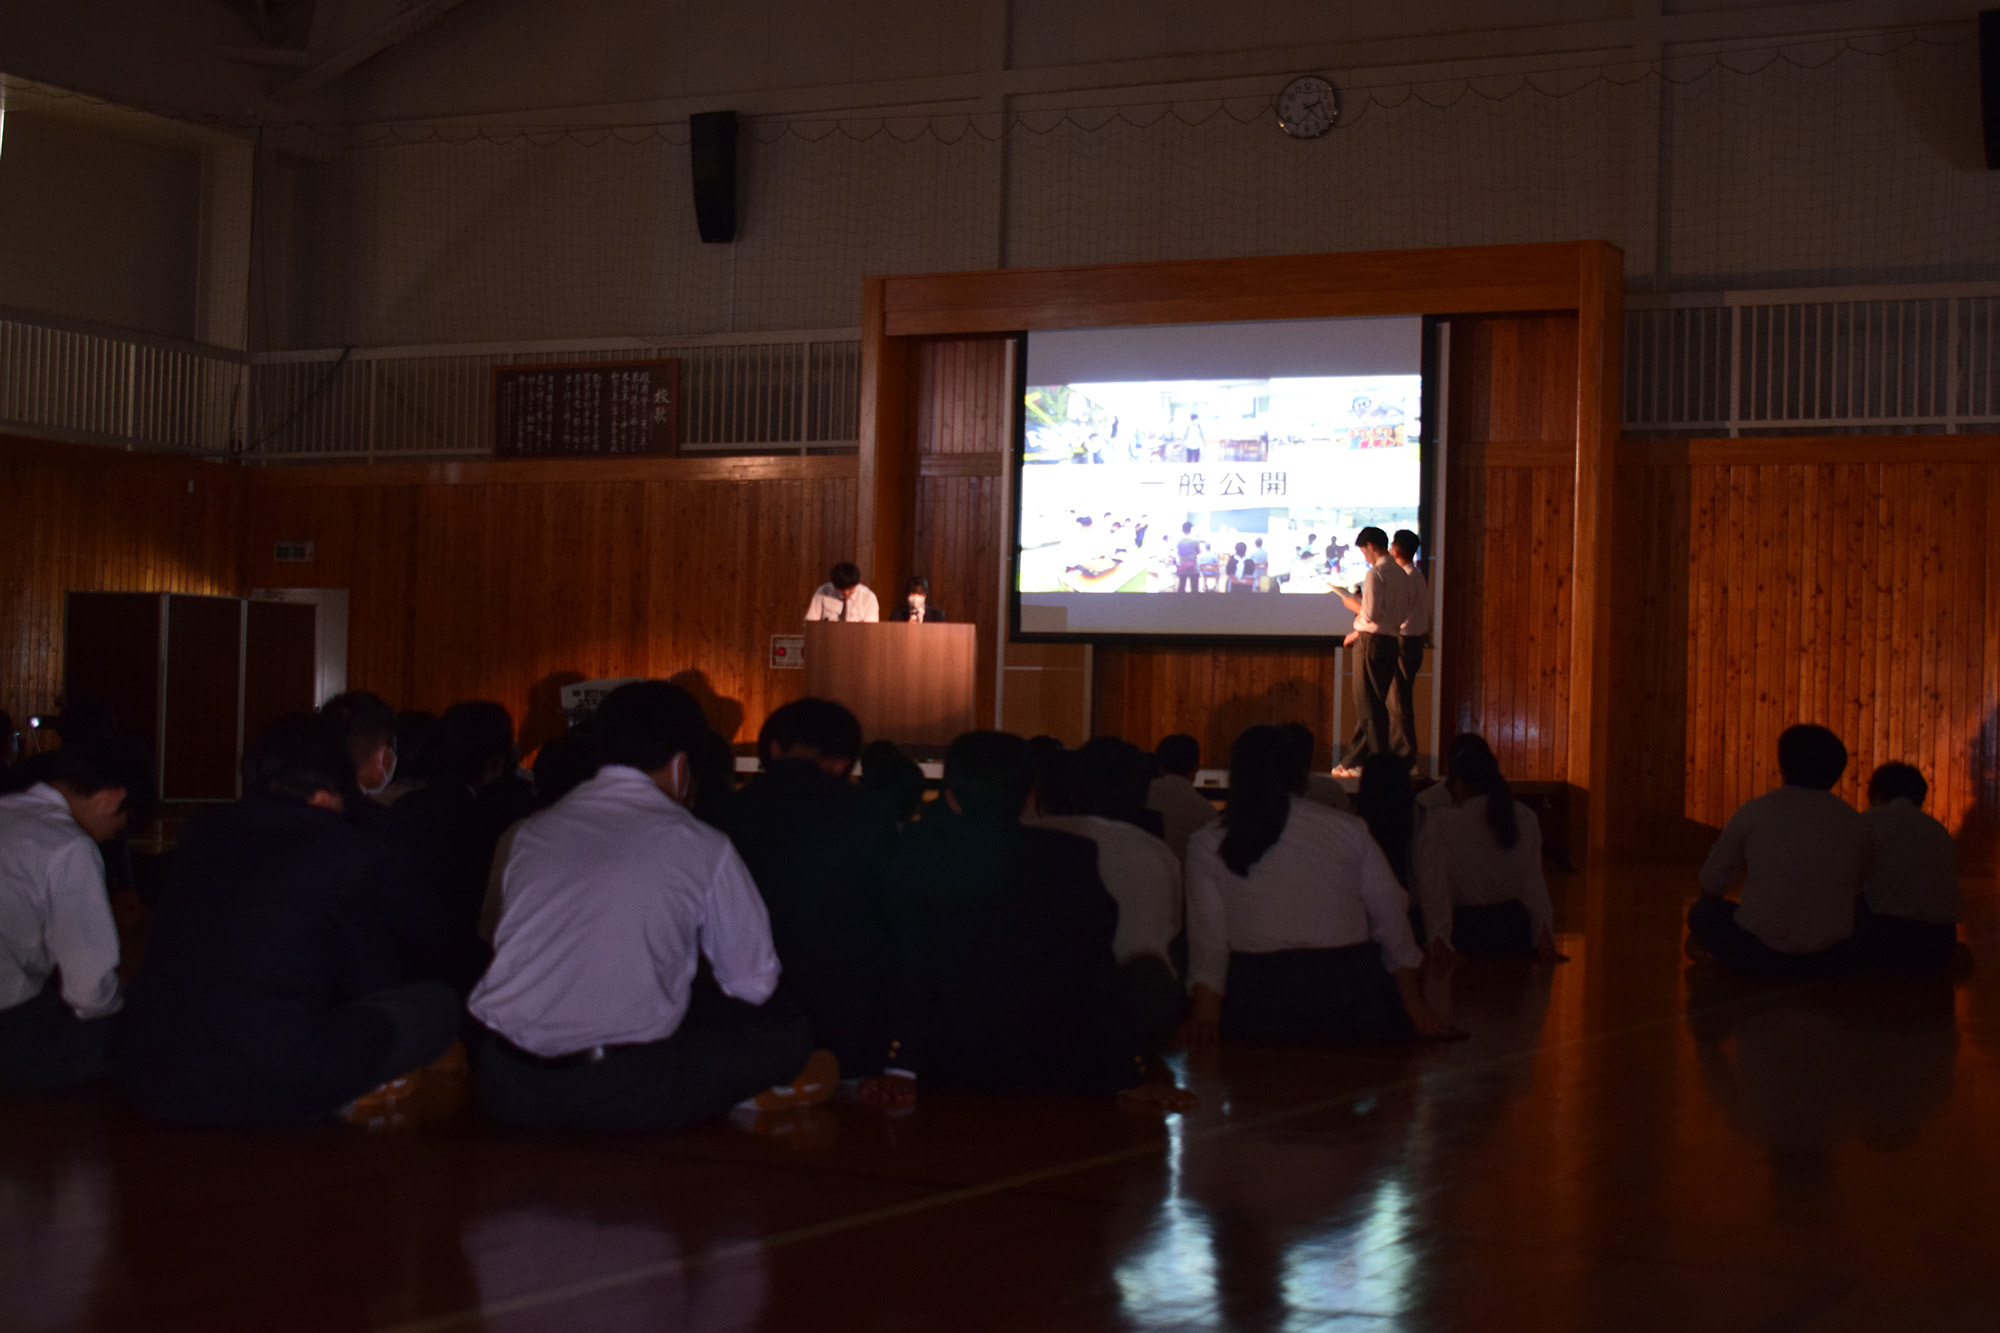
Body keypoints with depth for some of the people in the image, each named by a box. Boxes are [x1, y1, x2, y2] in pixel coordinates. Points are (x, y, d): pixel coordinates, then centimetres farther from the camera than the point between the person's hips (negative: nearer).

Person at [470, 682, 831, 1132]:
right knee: (787, 1030, 13)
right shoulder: (702, 848, 2)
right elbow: (753, 985, 9)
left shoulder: (529, 834, 13)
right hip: (622, 1099, -4)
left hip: (507, 1091, 4)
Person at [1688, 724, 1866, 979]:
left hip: (1762, 953, -3)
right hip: (1829, 958, 3)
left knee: (1702, 911, 20)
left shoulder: (1755, 811, -2)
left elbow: (1712, 881, 7)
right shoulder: (1852, 821, 5)